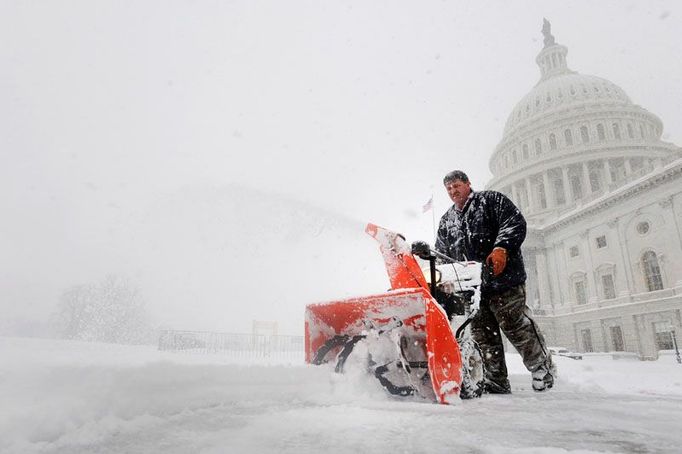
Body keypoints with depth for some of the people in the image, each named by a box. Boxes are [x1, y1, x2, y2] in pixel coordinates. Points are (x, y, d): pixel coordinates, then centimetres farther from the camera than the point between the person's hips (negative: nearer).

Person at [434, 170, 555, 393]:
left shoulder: (490, 200, 6)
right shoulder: (446, 221, 22)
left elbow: (515, 224, -7)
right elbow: (441, 253, 22)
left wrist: (501, 248, -21)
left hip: (502, 278, -5)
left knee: (517, 327, -5)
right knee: (484, 335, 6)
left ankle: (542, 369, 16)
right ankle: (497, 383, 15)